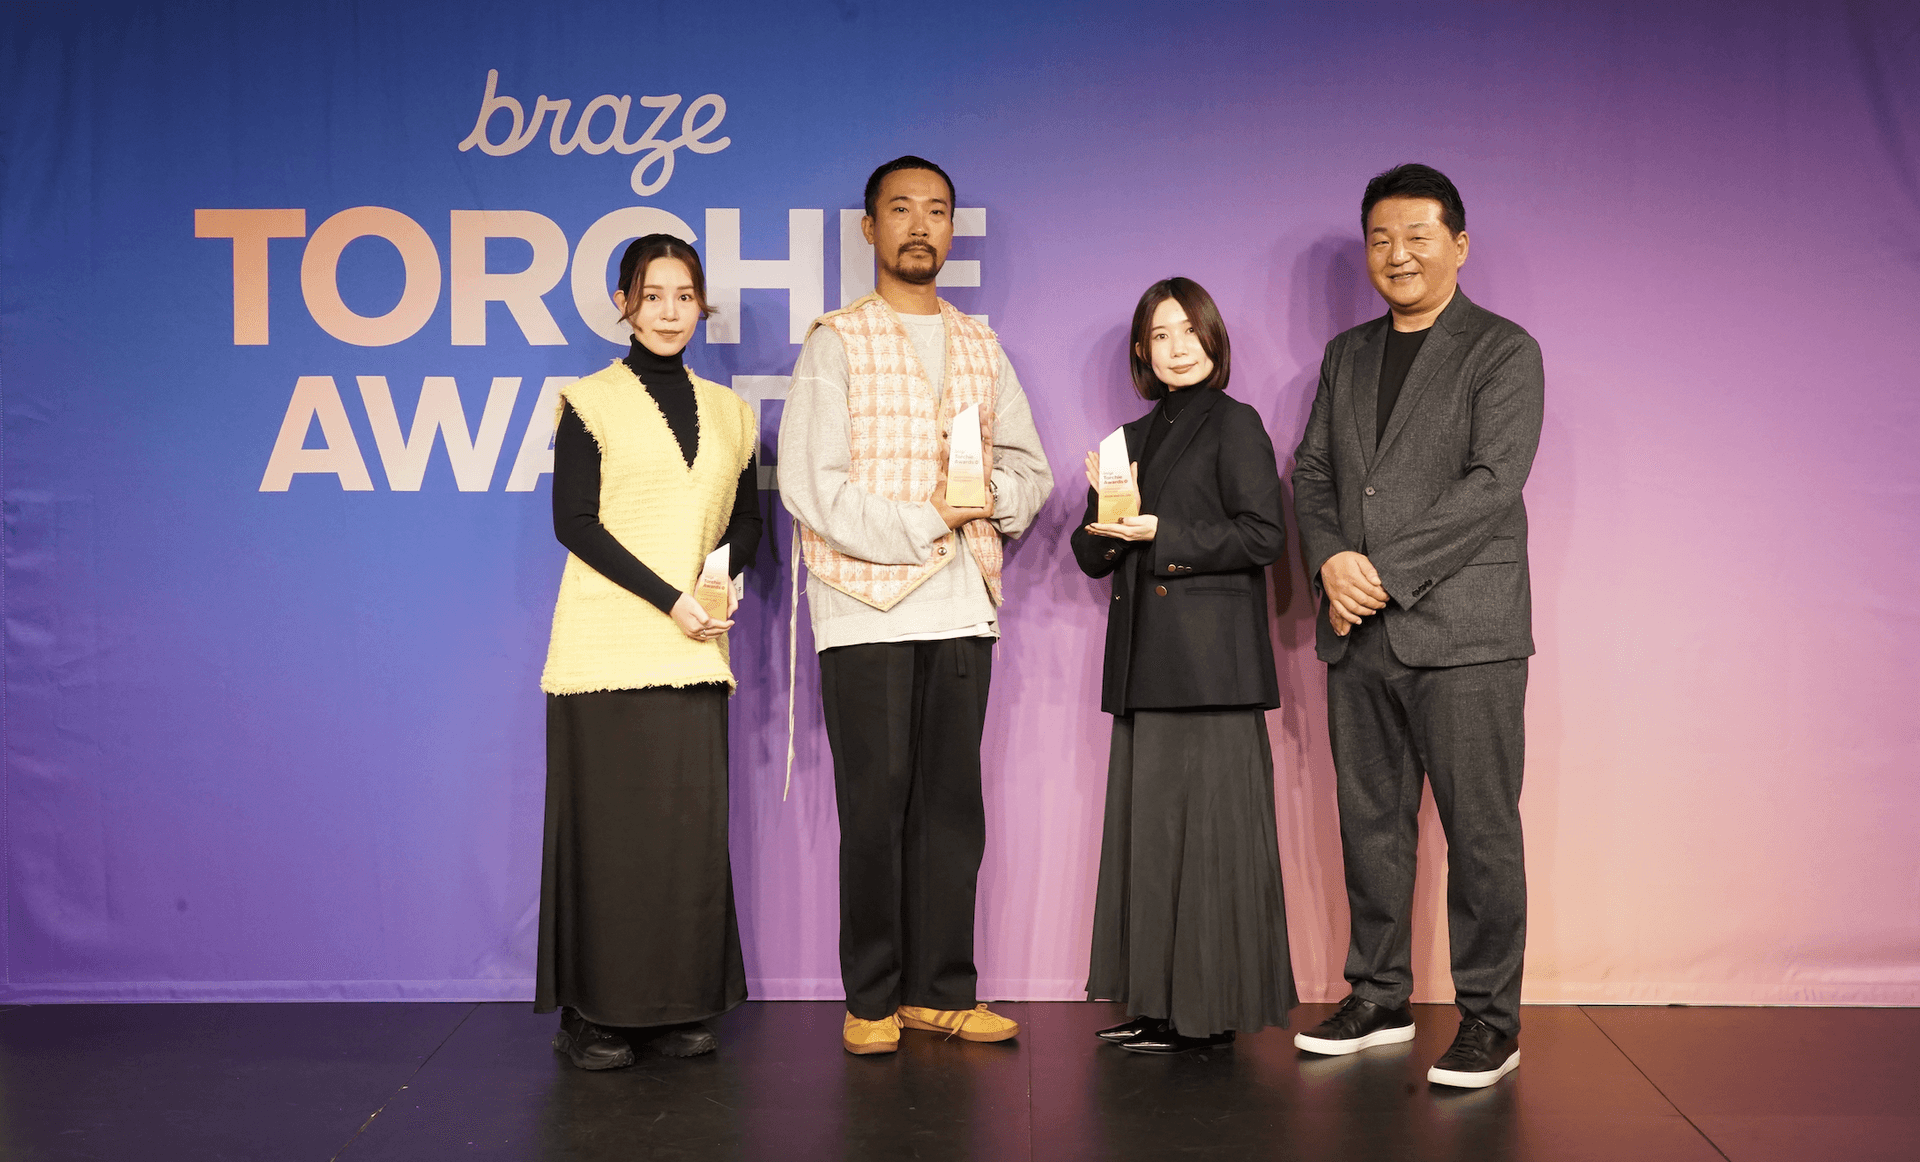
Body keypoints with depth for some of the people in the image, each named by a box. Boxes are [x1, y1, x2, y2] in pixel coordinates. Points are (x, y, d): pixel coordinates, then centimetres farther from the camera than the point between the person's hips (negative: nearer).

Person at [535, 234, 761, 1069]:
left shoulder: (727, 411, 15)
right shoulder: (590, 402, 2)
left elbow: (746, 520, 18)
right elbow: (574, 522, -6)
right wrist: (669, 599, -13)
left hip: (692, 649, 4)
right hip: (607, 645, -4)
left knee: (691, 820, 1)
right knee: (608, 820, -3)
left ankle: (681, 1006, 12)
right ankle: (594, 1014, 7)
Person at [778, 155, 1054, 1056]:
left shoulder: (980, 348, 17)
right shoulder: (836, 342, 1)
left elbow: (1030, 465, 15)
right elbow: (808, 485, -9)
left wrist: (995, 495, -7)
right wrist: (922, 521, -13)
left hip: (962, 605, 4)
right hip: (866, 605, -4)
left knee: (953, 802, 5)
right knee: (877, 804, -2)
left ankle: (941, 989, 14)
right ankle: (872, 998, 9)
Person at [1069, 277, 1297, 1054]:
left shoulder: (1234, 424, -1)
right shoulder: (1133, 438, 19)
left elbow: (1263, 535, -11)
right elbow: (1092, 557, 17)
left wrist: (1162, 535, -14)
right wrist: (1106, 509, -4)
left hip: (1211, 660, -7)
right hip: (1148, 661, 7)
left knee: (1206, 828, -5)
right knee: (1149, 825, 8)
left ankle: (1209, 1010, 2)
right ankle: (1159, 1000, 16)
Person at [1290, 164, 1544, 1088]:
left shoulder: (1502, 352, 0)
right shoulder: (1345, 355, 18)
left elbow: (1493, 483, -11)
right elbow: (1312, 471, 14)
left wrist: (1386, 570, -16)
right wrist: (1331, 560, -6)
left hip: (1463, 630, -5)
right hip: (1359, 633, 6)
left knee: (1480, 830, -2)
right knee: (1369, 824, 11)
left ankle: (1489, 1021, 8)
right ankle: (1378, 999, 23)